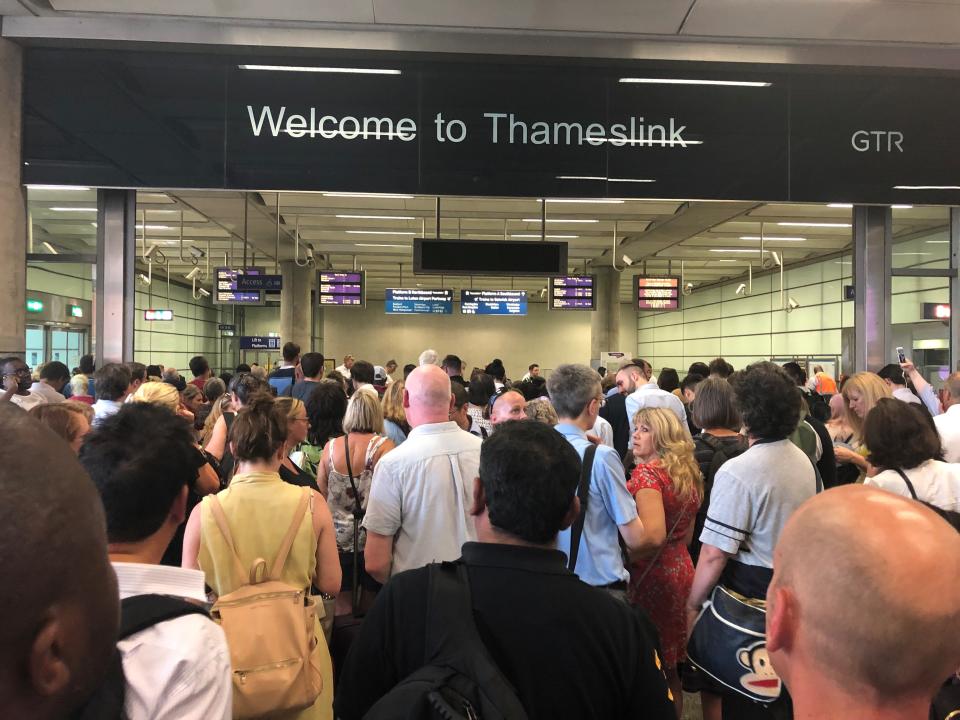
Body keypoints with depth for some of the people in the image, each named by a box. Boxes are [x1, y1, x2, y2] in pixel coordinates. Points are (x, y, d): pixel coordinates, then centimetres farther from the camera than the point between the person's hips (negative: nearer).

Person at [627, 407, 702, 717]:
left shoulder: (647, 471, -16)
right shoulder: (689, 472, 9)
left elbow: (653, 535, -26)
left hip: (651, 576, -8)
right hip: (681, 570, 8)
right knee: (670, 668, 19)